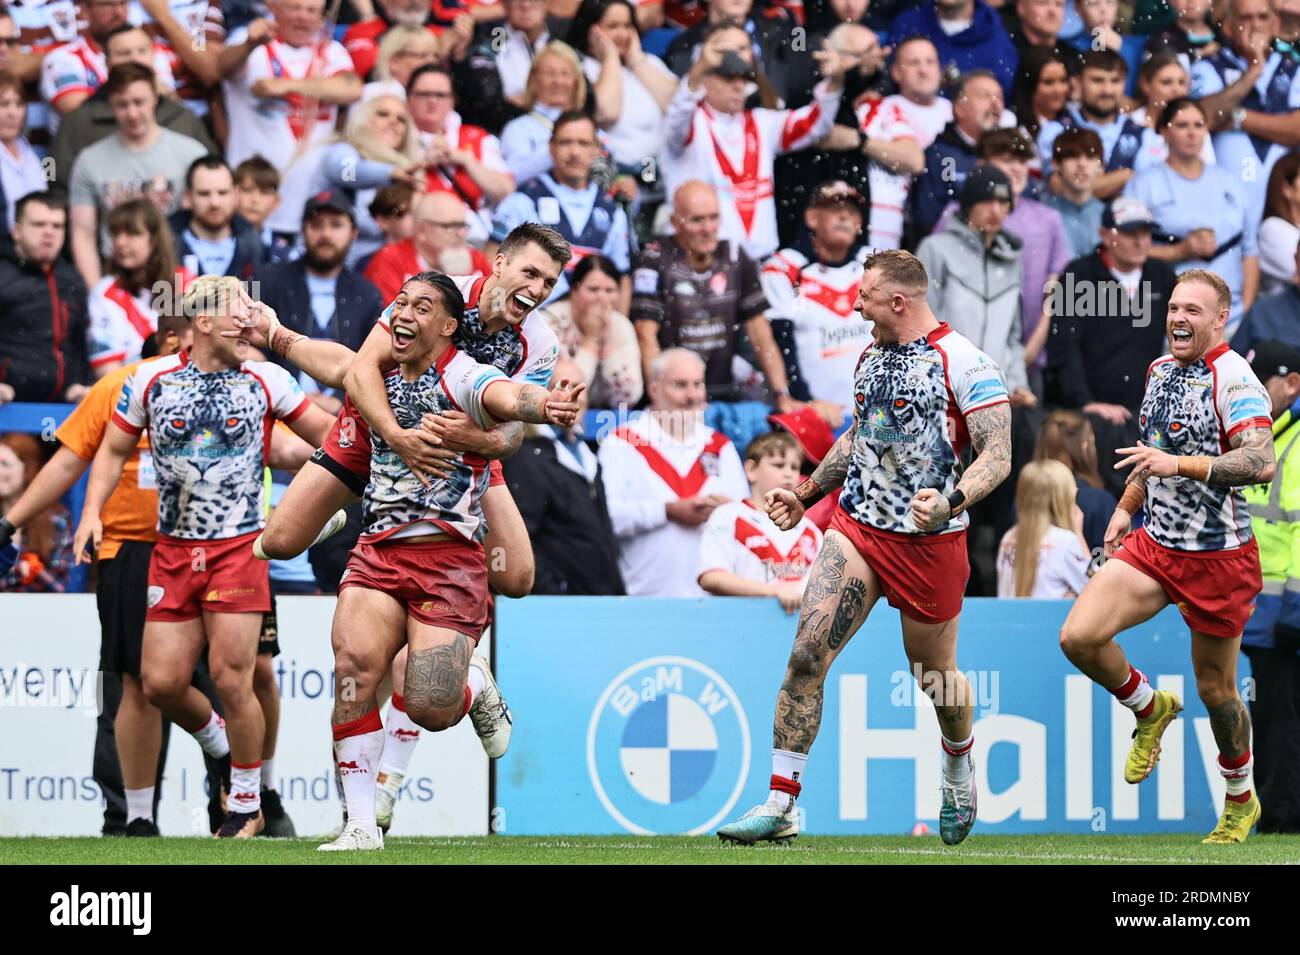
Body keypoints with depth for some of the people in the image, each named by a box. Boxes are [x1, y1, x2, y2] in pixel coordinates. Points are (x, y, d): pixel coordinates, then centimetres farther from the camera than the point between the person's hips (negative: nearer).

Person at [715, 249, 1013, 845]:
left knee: (936, 676, 12)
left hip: (930, 543, -5)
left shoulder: (963, 362, -12)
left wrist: (951, 501, -33)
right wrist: (804, 496, 24)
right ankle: (780, 804, -12)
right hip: (856, 527, 5)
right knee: (806, 656, -12)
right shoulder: (870, 357, 11)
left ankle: (958, 764, 46)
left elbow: (997, 456, -17)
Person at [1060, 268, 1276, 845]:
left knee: (1215, 689, 5)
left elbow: (1261, 462, -29)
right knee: (1078, 636, -12)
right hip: (1155, 543, 6)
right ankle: (1150, 709, 16)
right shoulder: (1160, 370, 8)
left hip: (1219, 557, -6)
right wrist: (1127, 507, 18)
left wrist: (1180, 464, -34)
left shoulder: (1234, 379, -16)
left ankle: (1241, 800, 28)